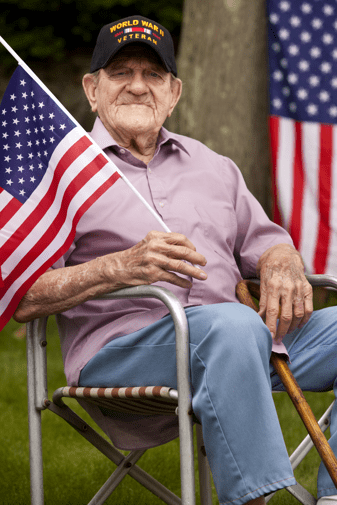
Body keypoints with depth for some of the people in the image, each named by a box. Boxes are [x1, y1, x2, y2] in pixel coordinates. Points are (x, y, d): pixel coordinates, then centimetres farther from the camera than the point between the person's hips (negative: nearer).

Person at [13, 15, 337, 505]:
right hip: (120, 344, -6)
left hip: (232, 337, 6)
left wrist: (282, 267, -2)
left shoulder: (213, 166, 26)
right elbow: (20, 298, -2)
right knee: (234, 324, -37)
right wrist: (119, 267, -18)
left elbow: (265, 241, 25)